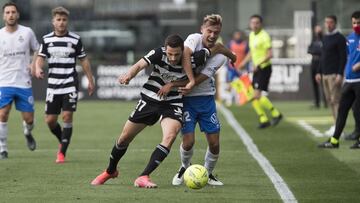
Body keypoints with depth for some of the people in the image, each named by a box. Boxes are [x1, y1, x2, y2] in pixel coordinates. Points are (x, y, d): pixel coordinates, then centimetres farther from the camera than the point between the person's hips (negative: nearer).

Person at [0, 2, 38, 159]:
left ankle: (28, 133, 38)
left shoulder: (27, 32, 0)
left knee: (29, 119, 2)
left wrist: (34, 65, -4)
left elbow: (37, 51, 13)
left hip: (24, 83, 1)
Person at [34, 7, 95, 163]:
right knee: (50, 120, 2)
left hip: (70, 85, -2)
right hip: (53, 85, 2)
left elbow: (84, 60, 7)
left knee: (67, 117, -12)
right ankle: (62, 141, 31)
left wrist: (90, 81, 7)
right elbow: (40, 58, -1)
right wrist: (38, 68, -23)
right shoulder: (46, 39, 4)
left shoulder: (75, 39, -1)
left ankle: (62, 152, -5)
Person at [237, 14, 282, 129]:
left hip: (264, 68, -8)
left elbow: (270, 54, -20)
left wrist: (258, 64, -26)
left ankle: (276, 114, -1)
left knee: (257, 95, -15)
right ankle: (263, 119, 11)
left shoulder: (264, 36, -13)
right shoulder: (251, 35, 12)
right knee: (253, 97, 3)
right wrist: (243, 63, 20)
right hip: (256, 69, 8)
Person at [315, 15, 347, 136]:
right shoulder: (325, 38, 17)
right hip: (325, 74, 8)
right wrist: (319, 72, 18)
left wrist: (340, 74, -19)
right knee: (329, 100, 7)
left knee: (336, 100, -11)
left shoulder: (340, 38, -8)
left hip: (334, 74, -8)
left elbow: (343, 57, -13)